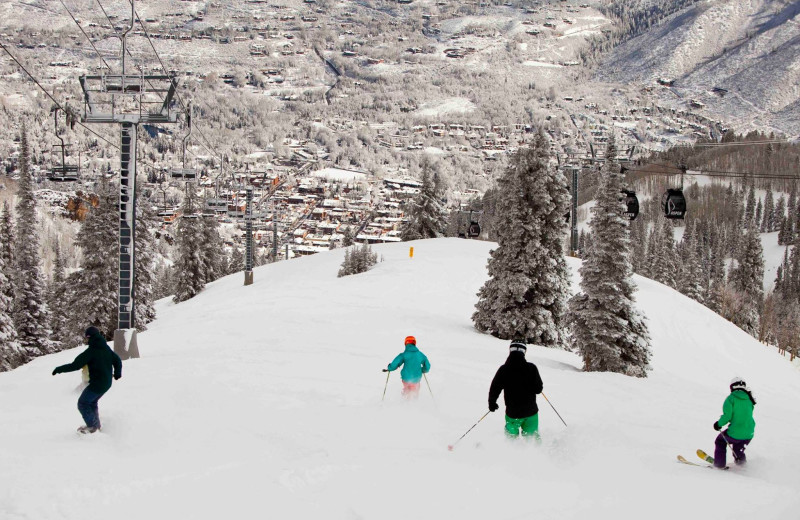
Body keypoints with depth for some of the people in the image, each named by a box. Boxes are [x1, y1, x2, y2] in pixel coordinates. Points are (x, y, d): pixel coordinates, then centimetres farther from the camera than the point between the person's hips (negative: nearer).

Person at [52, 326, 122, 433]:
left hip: (97, 384, -8)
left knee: (82, 403, 4)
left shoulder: (91, 351, -19)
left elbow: (75, 365, -18)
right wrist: (117, 373, 32)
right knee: (92, 402, 24)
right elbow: (117, 361, 14)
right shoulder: (107, 348, 5)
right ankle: (96, 424, 29)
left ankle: (92, 426, 7)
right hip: (107, 383, 8)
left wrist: (59, 369, -7)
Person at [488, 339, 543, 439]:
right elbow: (538, 389, -9)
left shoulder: (503, 369, -9)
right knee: (532, 436, 18)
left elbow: (494, 388, -6)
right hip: (531, 411, 0)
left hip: (512, 413, 0)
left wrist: (492, 403, 10)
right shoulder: (531, 368, -11)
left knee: (511, 437, 19)